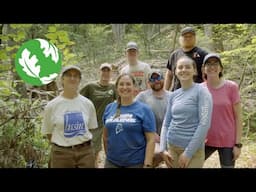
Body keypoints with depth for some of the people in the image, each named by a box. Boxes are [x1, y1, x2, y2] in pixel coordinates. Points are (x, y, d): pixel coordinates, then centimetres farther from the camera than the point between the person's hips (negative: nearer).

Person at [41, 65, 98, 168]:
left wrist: (80, 143, 6)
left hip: (86, 152, 1)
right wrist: (62, 144, 5)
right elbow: (48, 133, 4)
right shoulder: (51, 106, -6)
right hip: (61, 153, -1)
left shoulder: (88, 104, -1)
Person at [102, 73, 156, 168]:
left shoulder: (144, 109, -7)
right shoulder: (109, 108, 3)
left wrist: (147, 164, -14)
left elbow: (151, 140, -10)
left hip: (136, 162, -3)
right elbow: (105, 136, 11)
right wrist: (108, 155, 12)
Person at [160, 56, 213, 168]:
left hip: (193, 150, -4)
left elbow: (205, 124, -14)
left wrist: (188, 153, -14)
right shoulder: (173, 95, 6)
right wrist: (163, 149, -1)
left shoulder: (201, 91, -8)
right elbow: (166, 123, 9)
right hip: (171, 147, 4)